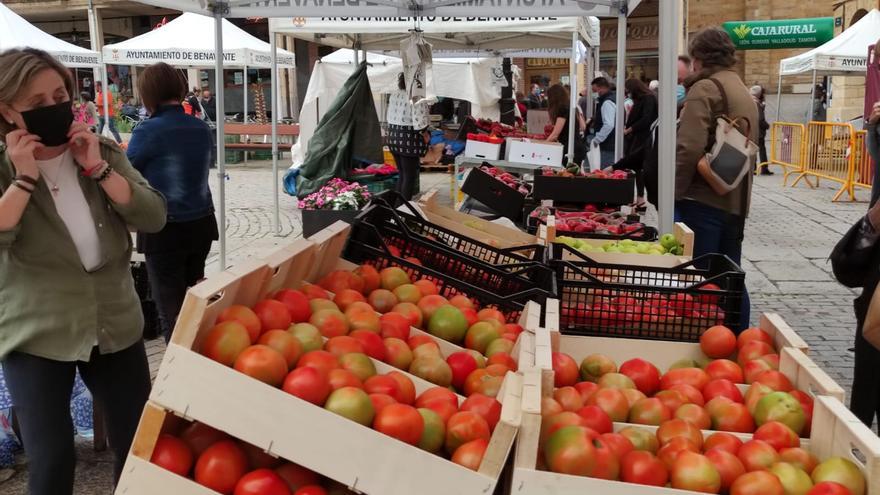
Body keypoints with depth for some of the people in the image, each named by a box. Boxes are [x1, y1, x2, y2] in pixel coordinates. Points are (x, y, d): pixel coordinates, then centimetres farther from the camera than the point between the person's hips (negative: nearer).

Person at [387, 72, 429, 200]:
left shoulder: (394, 95, 10)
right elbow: (419, 121, -23)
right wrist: (424, 135, -9)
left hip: (394, 138, 8)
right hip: (409, 141, -8)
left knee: (402, 174, 17)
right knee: (410, 176, 1)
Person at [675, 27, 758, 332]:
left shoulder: (705, 88, -9)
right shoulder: (745, 93, 16)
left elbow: (689, 148, -18)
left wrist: (673, 193, -12)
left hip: (703, 201, -8)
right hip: (735, 203, 8)